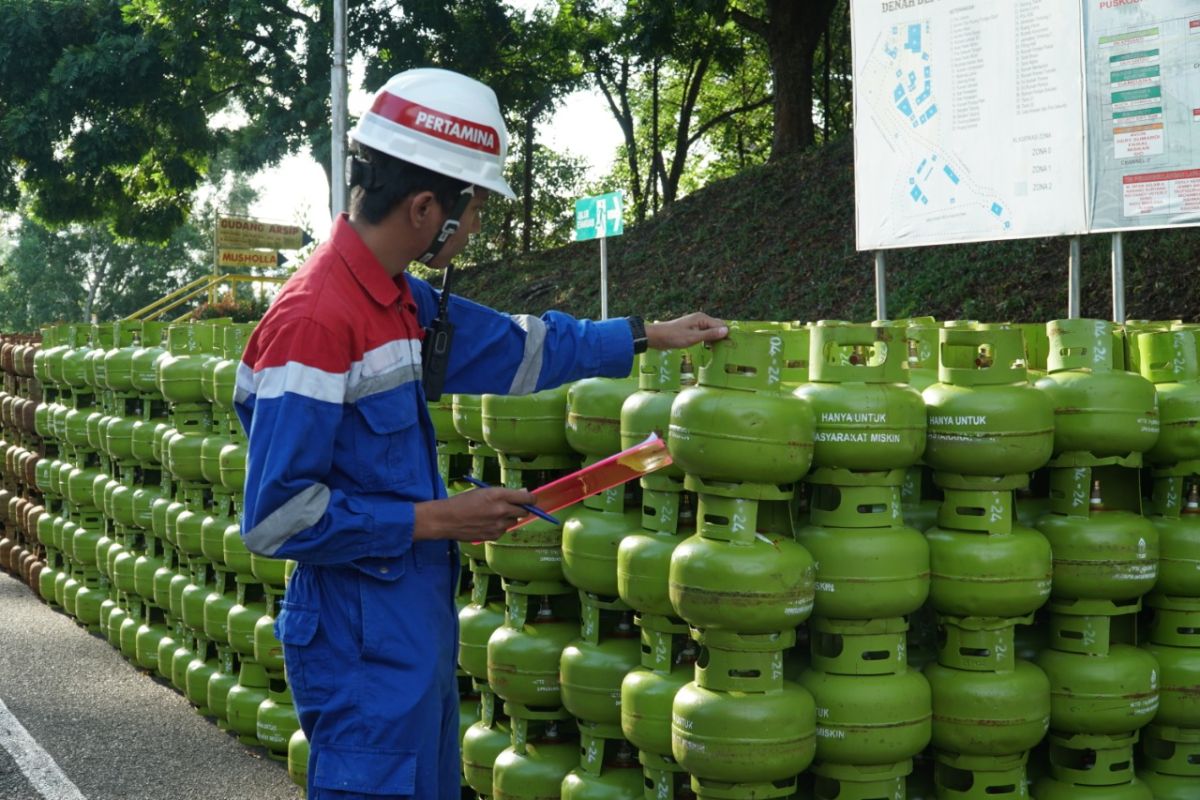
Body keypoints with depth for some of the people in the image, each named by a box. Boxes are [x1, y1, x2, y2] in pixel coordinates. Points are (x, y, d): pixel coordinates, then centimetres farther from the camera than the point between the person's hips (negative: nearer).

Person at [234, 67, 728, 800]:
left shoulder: (401, 303, 7)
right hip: (365, 649, -9)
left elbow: (515, 347, 24)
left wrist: (653, 336, 28)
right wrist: (440, 519, -18)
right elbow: (277, 516, -24)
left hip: (417, 630, 10)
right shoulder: (318, 319, -22)